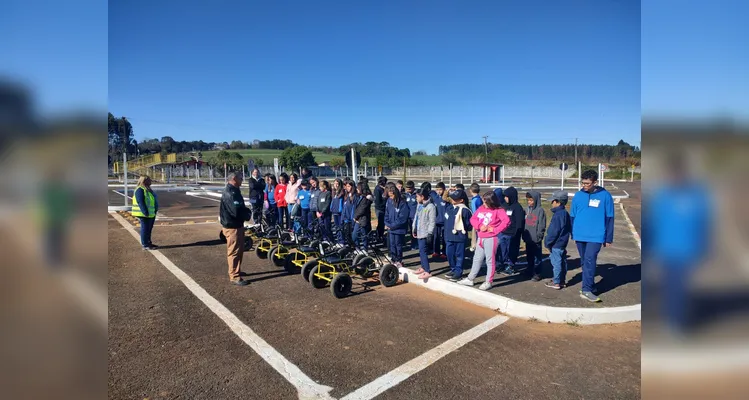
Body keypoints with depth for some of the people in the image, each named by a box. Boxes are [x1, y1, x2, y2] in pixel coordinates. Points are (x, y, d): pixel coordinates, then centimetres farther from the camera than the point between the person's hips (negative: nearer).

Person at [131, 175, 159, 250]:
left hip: (151, 214, 10)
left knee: (149, 229, 16)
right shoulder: (140, 190, -15)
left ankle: (148, 243, 26)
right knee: (145, 229, -2)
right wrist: (146, 213, -24)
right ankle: (145, 245, 5)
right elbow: (141, 202, -22)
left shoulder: (147, 189, 16)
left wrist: (155, 210, 16)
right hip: (144, 214, -10)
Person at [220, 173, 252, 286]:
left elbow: (240, 207, 18)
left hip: (237, 225, 10)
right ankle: (235, 276, 4)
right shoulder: (230, 193, -22)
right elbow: (237, 211, -31)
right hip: (232, 226, -10)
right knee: (234, 251, -3)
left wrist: (247, 212, -2)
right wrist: (248, 214, -12)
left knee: (239, 250, 20)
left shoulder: (234, 191, 13)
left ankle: (235, 271, 34)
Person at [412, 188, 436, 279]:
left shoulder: (430, 207, -16)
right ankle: (423, 267, 28)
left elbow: (432, 222, -17)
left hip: (425, 233, -8)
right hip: (419, 232, 8)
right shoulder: (419, 205, 10)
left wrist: (430, 233, -18)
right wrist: (414, 228, 18)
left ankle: (428, 271, -3)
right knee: (421, 251, 15)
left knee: (423, 252, -9)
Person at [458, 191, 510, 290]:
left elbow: (506, 221, -22)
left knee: (490, 260, 2)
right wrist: (479, 226, -8)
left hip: (491, 239, -6)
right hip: (481, 238, 7)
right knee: (477, 259, 15)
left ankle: (488, 282, 14)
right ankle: (470, 279, 25)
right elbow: (473, 219, 9)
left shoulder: (498, 210, -11)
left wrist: (495, 229, -19)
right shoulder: (481, 208, 7)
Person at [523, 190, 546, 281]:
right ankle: (530, 270, 29)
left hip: (536, 239, -7)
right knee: (529, 256, 17)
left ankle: (537, 273, 7)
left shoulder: (540, 210, -10)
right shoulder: (528, 210, 10)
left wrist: (539, 236, -13)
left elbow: (542, 226, -11)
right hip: (528, 238, 7)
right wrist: (524, 235, 11)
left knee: (537, 257, 0)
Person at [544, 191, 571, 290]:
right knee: (562, 261, 17)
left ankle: (556, 282, 6)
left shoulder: (558, 215, -21)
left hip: (556, 244, -10)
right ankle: (562, 280, 28)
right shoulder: (565, 213, 9)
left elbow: (553, 231, -21)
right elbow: (569, 228, 17)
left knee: (556, 262, -2)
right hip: (563, 243, 10)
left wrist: (548, 243, -12)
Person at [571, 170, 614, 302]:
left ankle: (587, 290, -9)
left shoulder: (605, 196, -3)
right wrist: (573, 234, 13)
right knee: (584, 262, 12)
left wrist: (608, 238, 1)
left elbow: (609, 218, 0)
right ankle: (590, 286, 27)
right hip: (580, 236, 4)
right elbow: (572, 216, 11)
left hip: (596, 236, -3)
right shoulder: (578, 196, 3)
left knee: (589, 261, -14)